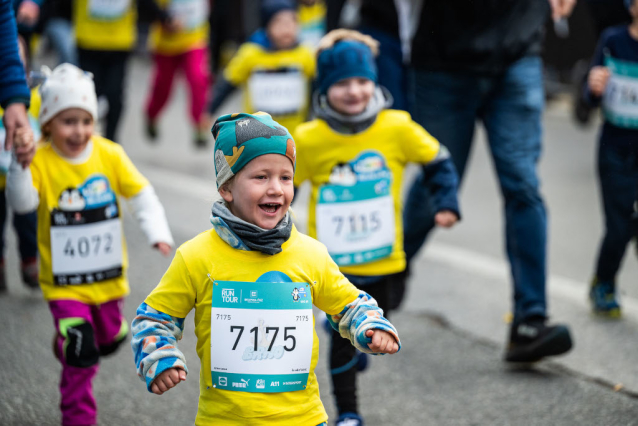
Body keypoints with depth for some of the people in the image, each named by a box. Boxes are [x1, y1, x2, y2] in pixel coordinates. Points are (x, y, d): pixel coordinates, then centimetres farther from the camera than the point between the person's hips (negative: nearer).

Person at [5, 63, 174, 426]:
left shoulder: (110, 155, -8)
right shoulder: (40, 161, -16)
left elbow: (142, 194, -3)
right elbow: (22, 202, -29)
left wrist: (159, 233, -18)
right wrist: (22, 165, -47)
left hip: (109, 275, 4)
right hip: (64, 283, -4)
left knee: (109, 339, 22)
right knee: (81, 356, -9)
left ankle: (67, 345, 54)